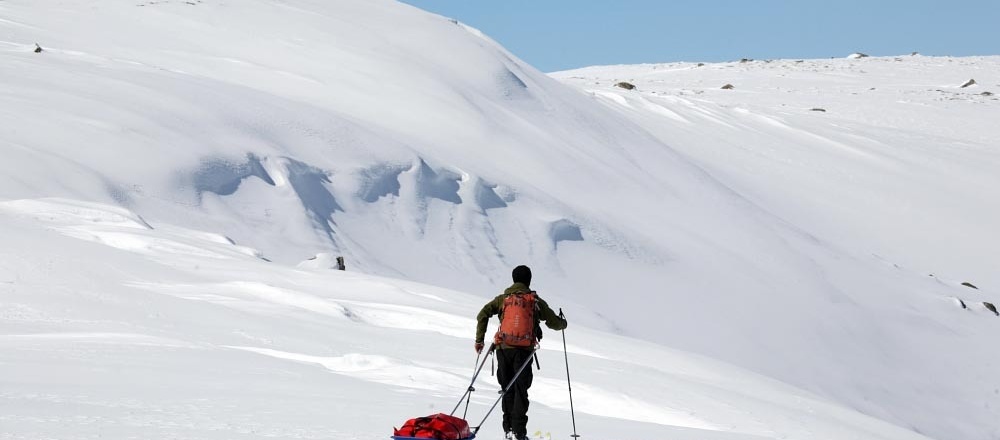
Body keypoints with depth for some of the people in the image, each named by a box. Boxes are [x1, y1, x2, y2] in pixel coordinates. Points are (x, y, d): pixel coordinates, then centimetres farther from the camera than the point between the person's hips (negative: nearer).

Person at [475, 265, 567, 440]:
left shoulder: (502, 299, 11)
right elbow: (554, 323, 12)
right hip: (524, 350, -2)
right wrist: (563, 323, 35)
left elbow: (483, 315, 2)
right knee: (521, 390, 1)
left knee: (508, 389, 12)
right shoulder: (536, 301, 7)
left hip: (503, 347, 2)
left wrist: (479, 340, 8)